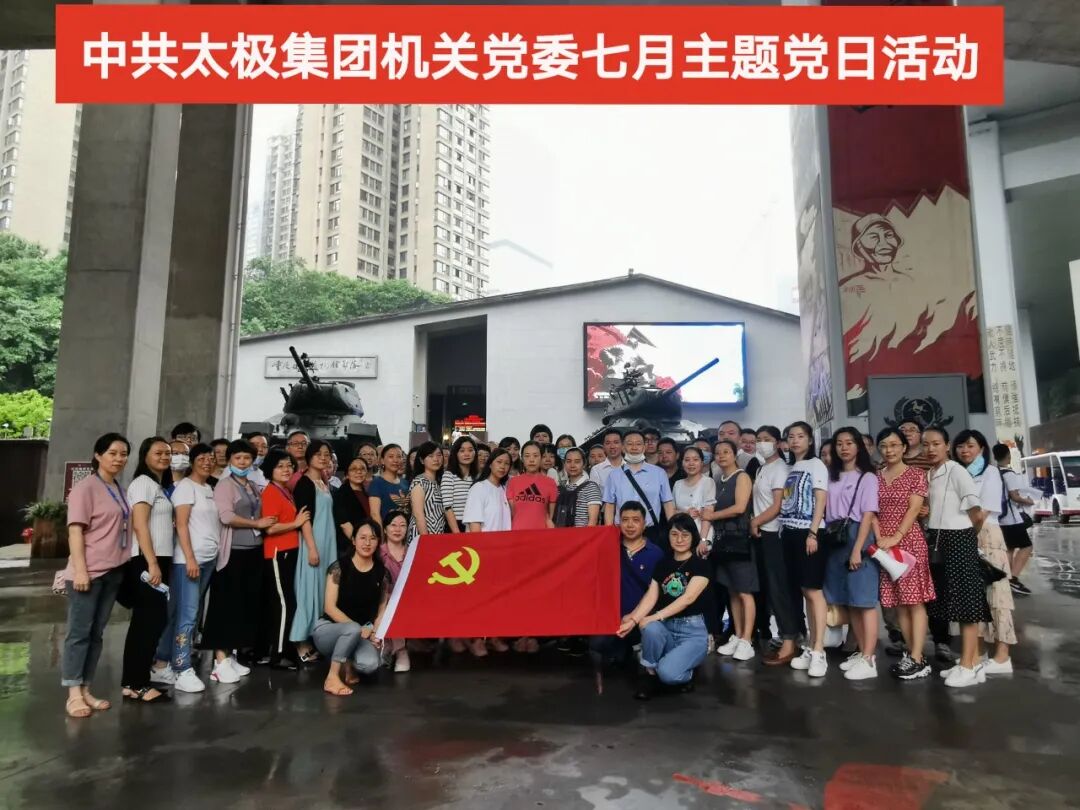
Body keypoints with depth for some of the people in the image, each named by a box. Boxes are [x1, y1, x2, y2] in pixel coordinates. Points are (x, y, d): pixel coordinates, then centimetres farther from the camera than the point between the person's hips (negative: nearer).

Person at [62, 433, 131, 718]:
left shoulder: (119, 490, 13)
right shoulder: (86, 487, -8)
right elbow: (75, 530, -13)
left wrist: (124, 564, 15)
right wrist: (80, 570, -19)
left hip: (113, 571, 7)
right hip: (89, 572, -7)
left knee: (96, 633, 10)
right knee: (79, 632, -1)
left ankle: (85, 690, 17)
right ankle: (73, 695, 5)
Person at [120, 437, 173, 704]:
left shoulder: (160, 486, 18)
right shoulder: (143, 483, -8)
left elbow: (162, 525, 12)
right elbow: (139, 525, -16)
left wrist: (157, 562, 5)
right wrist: (152, 563, -21)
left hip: (158, 559, 9)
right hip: (145, 561, -9)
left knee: (145, 620, 11)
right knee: (152, 619, -7)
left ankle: (132, 682, 18)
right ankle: (137, 684, 0)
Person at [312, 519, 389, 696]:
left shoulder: (381, 571, -2)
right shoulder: (339, 567, -12)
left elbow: (382, 609, 3)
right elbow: (330, 607, -14)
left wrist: (375, 632, -16)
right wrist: (360, 629, -21)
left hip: (362, 633, 3)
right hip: (328, 628, -2)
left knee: (370, 665, -29)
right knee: (353, 629, -37)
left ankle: (347, 665, 6)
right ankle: (332, 677, -17)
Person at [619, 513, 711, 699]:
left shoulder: (700, 565, -5)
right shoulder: (662, 564, 8)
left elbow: (688, 598, -18)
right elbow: (651, 597, -2)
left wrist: (655, 617, -27)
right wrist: (634, 620, -20)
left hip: (692, 630, -3)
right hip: (665, 627, 3)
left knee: (668, 673, -29)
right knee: (650, 628, -34)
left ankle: (686, 671, 8)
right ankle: (650, 675, -8)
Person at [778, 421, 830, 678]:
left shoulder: (816, 465, -1)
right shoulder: (791, 469, 17)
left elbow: (820, 501, -9)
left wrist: (813, 533, -17)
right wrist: (784, 531, 9)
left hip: (808, 533, -6)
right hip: (790, 533, 6)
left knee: (814, 590, -8)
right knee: (803, 591, 9)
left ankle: (819, 652, -7)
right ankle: (810, 647, 15)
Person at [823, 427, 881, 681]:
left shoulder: (867, 477, -2)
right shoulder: (832, 477, 14)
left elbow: (868, 515, -9)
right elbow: (825, 509, 10)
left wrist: (857, 548, -15)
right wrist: (824, 538, -2)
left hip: (857, 537, -6)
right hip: (835, 539, 6)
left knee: (864, 599, -6)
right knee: (849, 600, 9)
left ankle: (869, 660, -3)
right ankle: (862, 652, 19)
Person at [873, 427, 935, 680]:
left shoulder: (916, 474, 0)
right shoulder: (876, 477, 11)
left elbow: (914, 509, -8)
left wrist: (896, 537, -17)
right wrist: (879, 538, -7)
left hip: (909, 540, -4)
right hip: (884, 543, 4)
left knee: (914, 599, -4)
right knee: (897, 601, 8)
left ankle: (918, 659, -1)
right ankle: (911, 653, 18)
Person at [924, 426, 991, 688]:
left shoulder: (957, 471, -11)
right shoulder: (929, 474, 11)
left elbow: (978, 513, -13)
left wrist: (968, 537, 1)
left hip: (958, 541, -8)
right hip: (937, 541, 8)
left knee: (965, 601, -2)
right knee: (952, 601, 11)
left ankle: (968, 666, 4)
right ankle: (972, 662, 20)